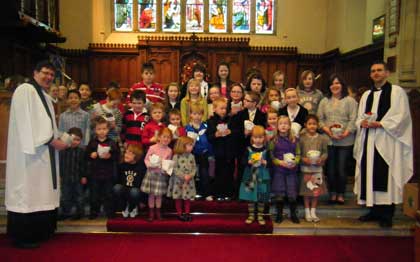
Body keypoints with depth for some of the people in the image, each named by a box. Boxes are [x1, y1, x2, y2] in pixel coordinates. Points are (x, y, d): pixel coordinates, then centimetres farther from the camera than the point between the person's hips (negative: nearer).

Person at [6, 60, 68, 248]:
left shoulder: (45, 96, 19)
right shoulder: (25, 90, -9)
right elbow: (27, 122, -18)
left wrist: (58, 140, 5)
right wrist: (51, 141, -17)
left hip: (44, 151, 9)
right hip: (29, 151, -9)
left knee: (40, 193, 12)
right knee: (26, 193, -4)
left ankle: (39, 232, 20)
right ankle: (22, 236, 4)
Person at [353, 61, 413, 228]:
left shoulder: (397, 92, 1)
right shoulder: (366, 95, 19)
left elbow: (401, 116, -8)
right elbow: (359, 118, 18)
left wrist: (380, 124, -16)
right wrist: (362, 122, -5)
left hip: (387, 141, -5)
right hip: (368, 141, 6)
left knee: (386, 177, -5)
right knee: (370, 175, 6)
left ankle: (386, 215, 5)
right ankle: (374, 211, 17)